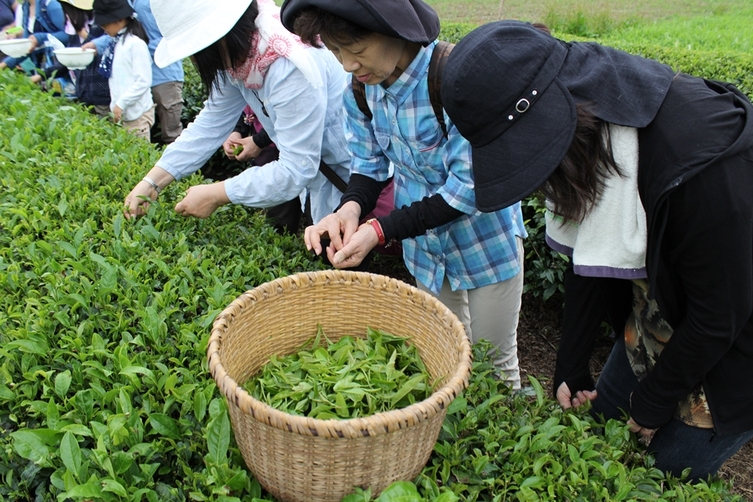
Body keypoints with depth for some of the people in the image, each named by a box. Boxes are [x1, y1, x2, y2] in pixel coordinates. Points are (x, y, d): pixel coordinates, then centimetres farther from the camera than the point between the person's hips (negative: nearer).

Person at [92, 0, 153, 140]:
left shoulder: (135, 43, -13)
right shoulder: (116, 42, 10)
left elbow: (143, 82, -16)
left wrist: (121, 104, -16)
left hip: (137, 114, -8)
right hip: (123, 112, 8)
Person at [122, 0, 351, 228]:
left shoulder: (290, 68, -32)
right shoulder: (237, 57, -6)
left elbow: (295, 170, -30)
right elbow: (211, 123, 0)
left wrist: (215, 195, -23)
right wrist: (152, 182, -7)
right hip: (314, 169, 8)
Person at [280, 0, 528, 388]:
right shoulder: (361, 85, -12)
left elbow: (471, 186, -28)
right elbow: (369, 163, 0)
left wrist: (381, 231, -31)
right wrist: (351, 208, -22)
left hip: (486, 242, -5)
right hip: (425, 247, 5)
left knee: (495, 363, 15)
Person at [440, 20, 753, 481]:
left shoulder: (699, 157, -37)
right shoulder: (591, 135, -14)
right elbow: (594, 258, -4)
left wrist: (653, 402, -10)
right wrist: (571, 367, 0)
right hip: (657, 324, 6)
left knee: (674, 466, 5)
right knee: (601, 424, 13)